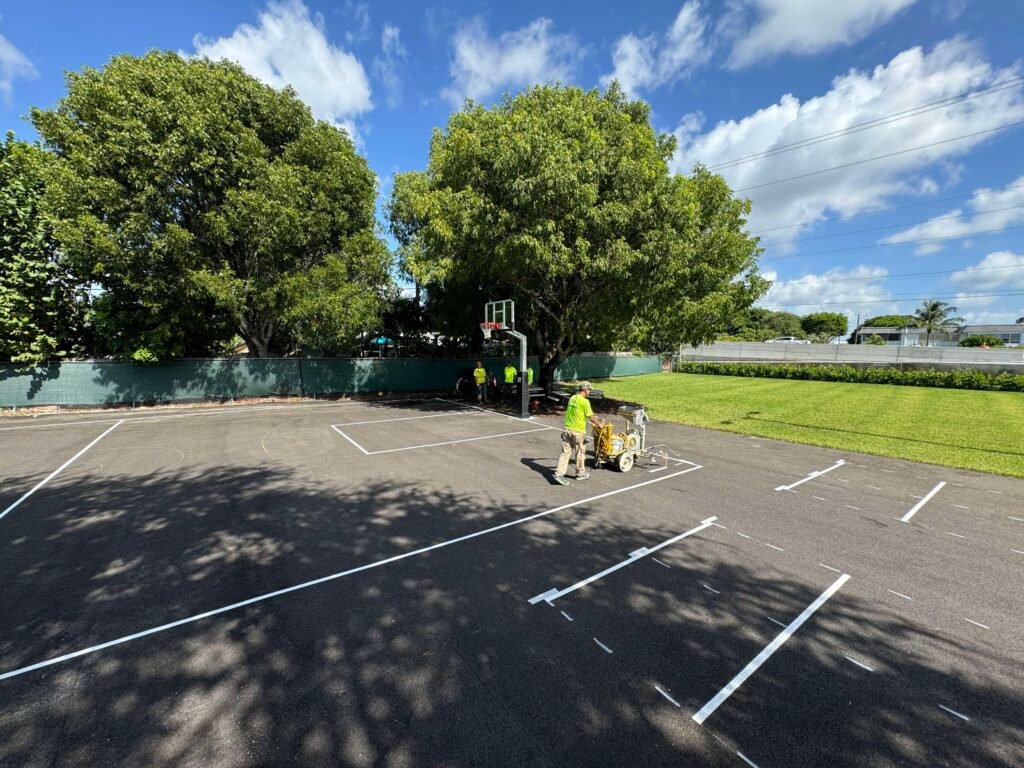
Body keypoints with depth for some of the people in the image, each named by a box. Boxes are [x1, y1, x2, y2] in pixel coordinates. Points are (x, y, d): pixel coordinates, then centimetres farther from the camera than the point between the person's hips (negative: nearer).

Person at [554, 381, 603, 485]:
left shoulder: (572, 398, 9)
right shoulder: (584, 401, -16)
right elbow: (591, 417, -12)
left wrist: (595, 420, 28)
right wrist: (599, 424, 8)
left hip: (567, 430, 6)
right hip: (578, 432, -6)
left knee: (565, 453, 7)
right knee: (580, 454, 12)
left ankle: (559, 474, 1)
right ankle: (580, 473, 28)